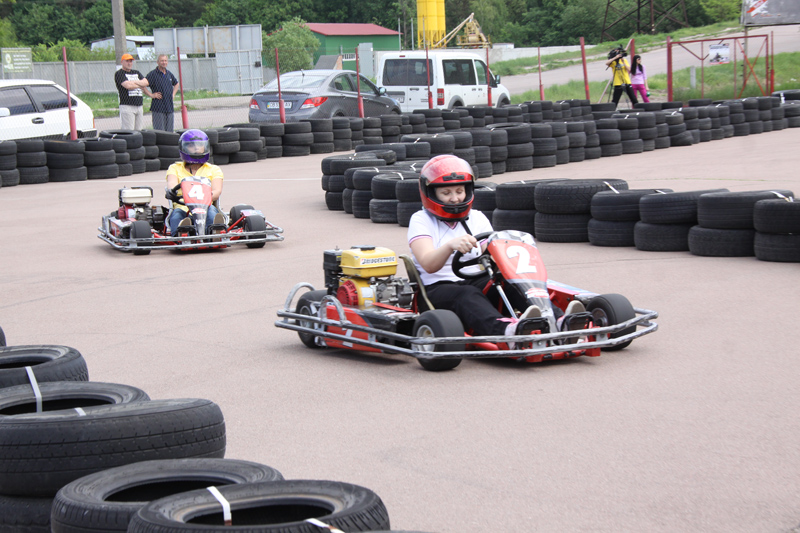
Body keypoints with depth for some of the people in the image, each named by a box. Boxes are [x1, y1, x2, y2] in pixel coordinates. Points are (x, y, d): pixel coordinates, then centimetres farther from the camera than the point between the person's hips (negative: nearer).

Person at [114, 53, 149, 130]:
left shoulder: (136, 73, 21)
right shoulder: (119, 74, -1)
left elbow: (146, 83, 6)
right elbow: (128, 86, -16)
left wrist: (134, 82, -8)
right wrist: (140, 85, 1)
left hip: (139, 106, 7)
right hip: (127, 106, -7)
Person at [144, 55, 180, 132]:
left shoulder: (169, 74, 14)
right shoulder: (152, 74, -6)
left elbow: (176, 84, 33)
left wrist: (173, 93, 18)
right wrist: (151, 95, -14)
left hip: (170, 108, 6)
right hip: (158, 108, -6)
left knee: (169, 131, 8)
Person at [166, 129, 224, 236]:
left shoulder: (214, 170, 24)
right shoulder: (175, 168, 24)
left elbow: (216, 192, 4)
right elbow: (172, 185, 0)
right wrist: (171, 191, -27)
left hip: (206, 208, 0)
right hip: (182, 208, 0)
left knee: (211, 209, -35)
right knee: (177, 212, -35)